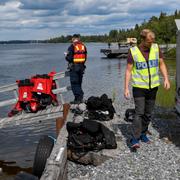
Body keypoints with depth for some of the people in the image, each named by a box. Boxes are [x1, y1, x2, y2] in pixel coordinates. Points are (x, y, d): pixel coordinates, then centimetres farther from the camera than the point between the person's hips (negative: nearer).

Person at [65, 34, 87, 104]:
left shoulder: (72, 47, -12)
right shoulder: (83, 46, 7)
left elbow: (69, 58, -15)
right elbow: (85, 58, 9)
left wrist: (66, 55, 6)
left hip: (74, 67, -6)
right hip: (81, 67, 6)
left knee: (74, 83, 0)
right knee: (79, 83, 17)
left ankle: (77, 98, -4)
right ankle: (80, 97, 19)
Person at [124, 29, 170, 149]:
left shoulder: (156, 48, 1)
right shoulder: (133, 51, -7)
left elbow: (162, 64, 9)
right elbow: (128, 70, -4)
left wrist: (166, 79, -4)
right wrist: (126, 88, -9)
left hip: (153, 86, 4)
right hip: (139, 86, -4)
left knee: (148, 113, 10)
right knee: (139, 113, -10)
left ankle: (143, 134, 26)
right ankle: (135, 139, -5)